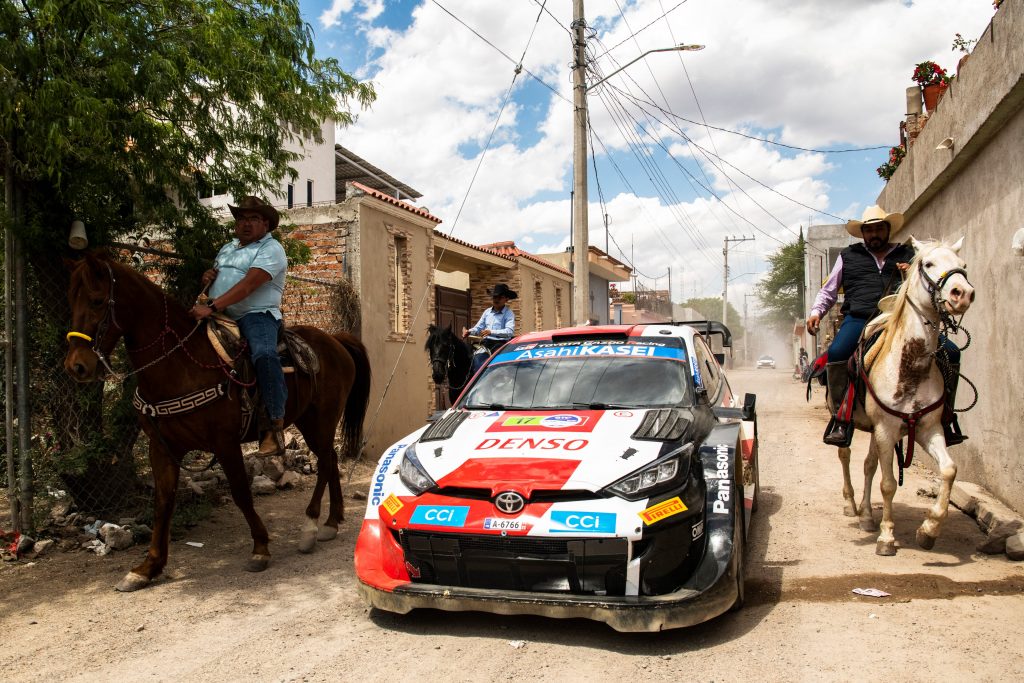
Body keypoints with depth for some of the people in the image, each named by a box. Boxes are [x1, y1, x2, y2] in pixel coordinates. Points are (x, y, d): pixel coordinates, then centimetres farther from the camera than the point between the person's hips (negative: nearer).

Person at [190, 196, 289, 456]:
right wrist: (206, 277, 8)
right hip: (221, 317, 9)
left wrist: (212, 307, -27)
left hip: (256, 315, -9)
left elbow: (248, 285, -17)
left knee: (264, 355, -36)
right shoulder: (227, 248, 24)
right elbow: (214, 277, 35)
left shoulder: (270, 249, -3)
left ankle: (276, 425, -33)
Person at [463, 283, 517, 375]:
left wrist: (491, 332, -26)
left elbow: (509, 331, -15)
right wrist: (469, 331, -2)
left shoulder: (509, 314, -1)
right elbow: (478, 328, 21)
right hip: (486, 342, 5)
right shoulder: (487, 312, 17)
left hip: (500, 343, -5)